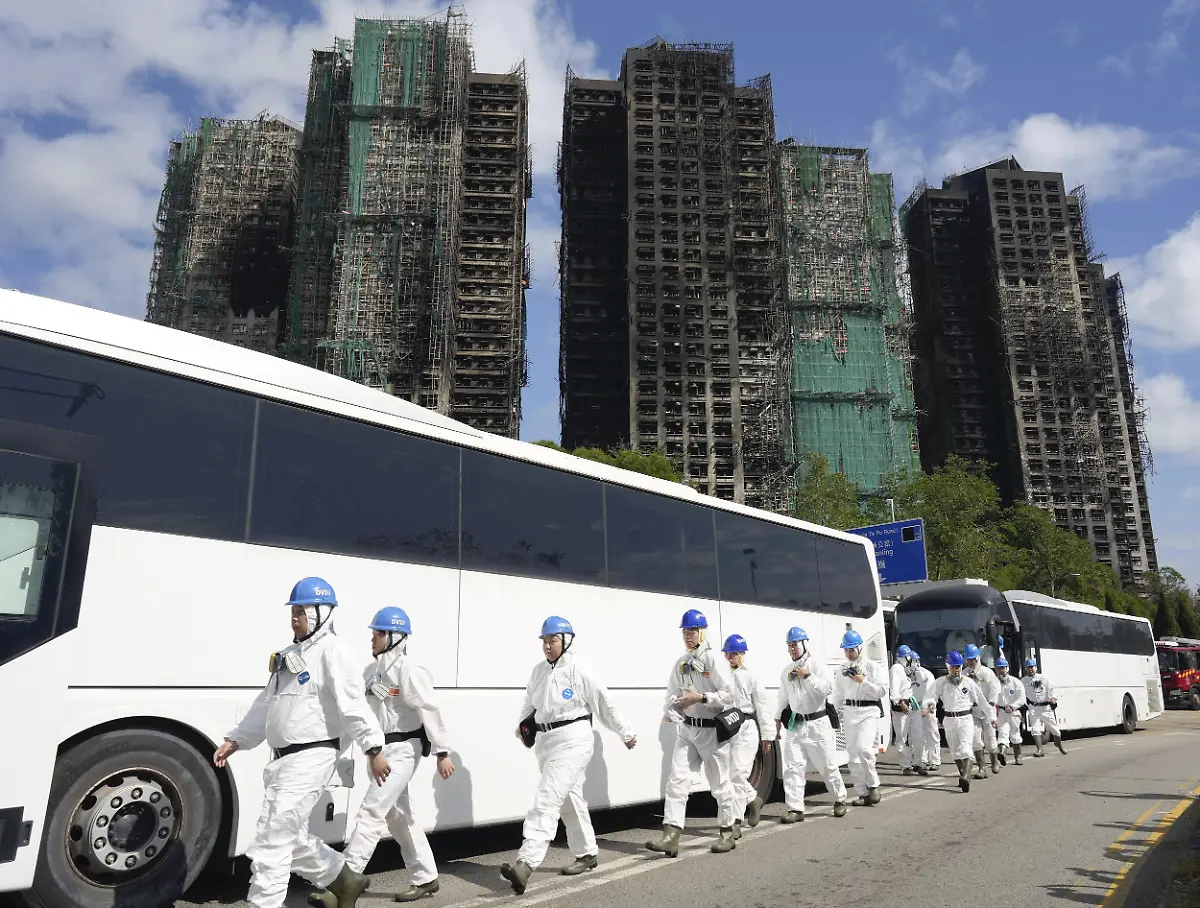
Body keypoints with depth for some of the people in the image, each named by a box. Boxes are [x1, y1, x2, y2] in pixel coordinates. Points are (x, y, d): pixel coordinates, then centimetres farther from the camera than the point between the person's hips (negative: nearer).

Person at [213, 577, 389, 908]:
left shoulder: (331, 652, -12)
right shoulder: (290, 655, 16)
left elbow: (354, 705, -20)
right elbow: (265, 705, 21)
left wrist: (373, 748, -24)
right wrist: (236, 740, 16)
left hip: (311, 758, -10)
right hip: (283, 758, 10)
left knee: (271, 842, -7)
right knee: (291, 836, 19)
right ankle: (345, 880, 35)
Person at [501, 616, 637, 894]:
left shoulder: (578, 671, -10)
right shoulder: (538, 671, 8)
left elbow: (605, 705, -4)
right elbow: (529, 704, 21)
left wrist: (626, 734, 4)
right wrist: (523, 726, 4)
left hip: (573, 739, -7)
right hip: (545, 740, 7)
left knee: (547, 799, -17)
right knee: (569, 799, 17)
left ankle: (525, 864, -24)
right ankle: (587, 853, 33)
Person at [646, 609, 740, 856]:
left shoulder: (713, 660, -11)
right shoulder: (682, 663, 10)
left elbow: (729, 695, -16)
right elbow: (673, 694, 12)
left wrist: (701, 698, -21)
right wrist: (670, 712, -7)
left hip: (712, 730, -6)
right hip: (687, 729, 6)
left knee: (719, 784, 8)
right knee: (677, 780, -4)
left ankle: (727, 834, 26)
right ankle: (671, 837, -6)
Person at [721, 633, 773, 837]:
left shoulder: (751, 677, 0)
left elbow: (762, 707, 1)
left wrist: (767, 735, 1)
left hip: (746, 728, -4)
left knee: (737, 773, -8)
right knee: (731, 773, 7)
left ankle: (736, 820, 1)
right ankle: (753, 799, 33)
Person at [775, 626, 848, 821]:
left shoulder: (817, 664, -4)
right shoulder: (787, 671, 13)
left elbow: (828, 688, -17)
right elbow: (784, 697, 23)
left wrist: (807, 677, -19)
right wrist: (778, 717, 21)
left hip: (817, 723, -5)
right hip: (795, 724, 5)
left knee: (827, 765, 5)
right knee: (792, 767, -3)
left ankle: (840, 800, 27)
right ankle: (795, 808, 0)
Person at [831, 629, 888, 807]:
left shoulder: (872, 667, -2)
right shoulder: (843, 670, 12)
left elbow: (882, 691, -7)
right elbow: (838, 694, 18)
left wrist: (863, 681, -13)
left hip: (869, 712, -5)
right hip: (850, 712, 5)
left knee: (863, 747, -22)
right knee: (853, 754, 5)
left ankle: (873, 785, -1)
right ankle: (863, 794, 13)